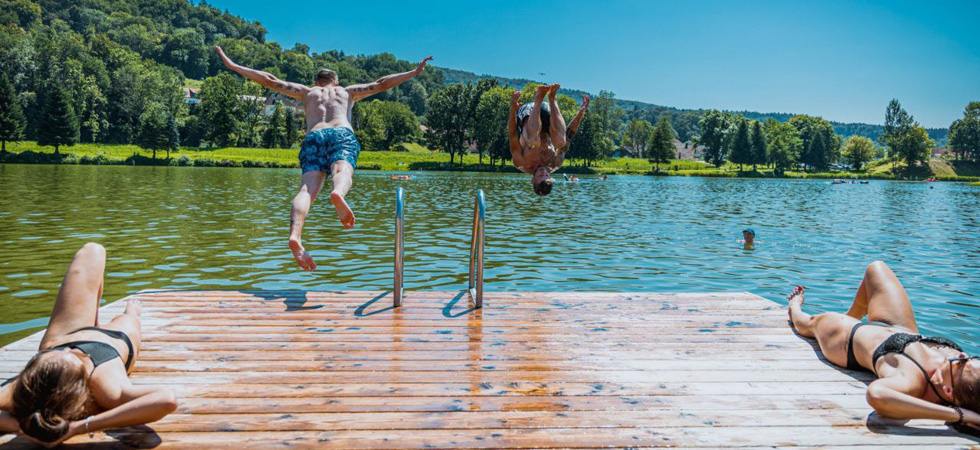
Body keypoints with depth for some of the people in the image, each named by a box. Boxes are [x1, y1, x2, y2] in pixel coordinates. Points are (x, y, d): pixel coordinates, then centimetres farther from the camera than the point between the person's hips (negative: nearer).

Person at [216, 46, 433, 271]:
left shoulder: (307, 92, 36)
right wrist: (415, 72, 40)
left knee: (308, 187, -19)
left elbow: (269, 80, 36)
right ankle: (338, 193, -67)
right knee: (342, 172, -29)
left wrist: (232, 66, 44)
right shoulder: (348, 91, 36)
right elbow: (381, 84, 33)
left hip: (313, 136, 1)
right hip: (342, 133, 0)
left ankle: (295, 236, -45)